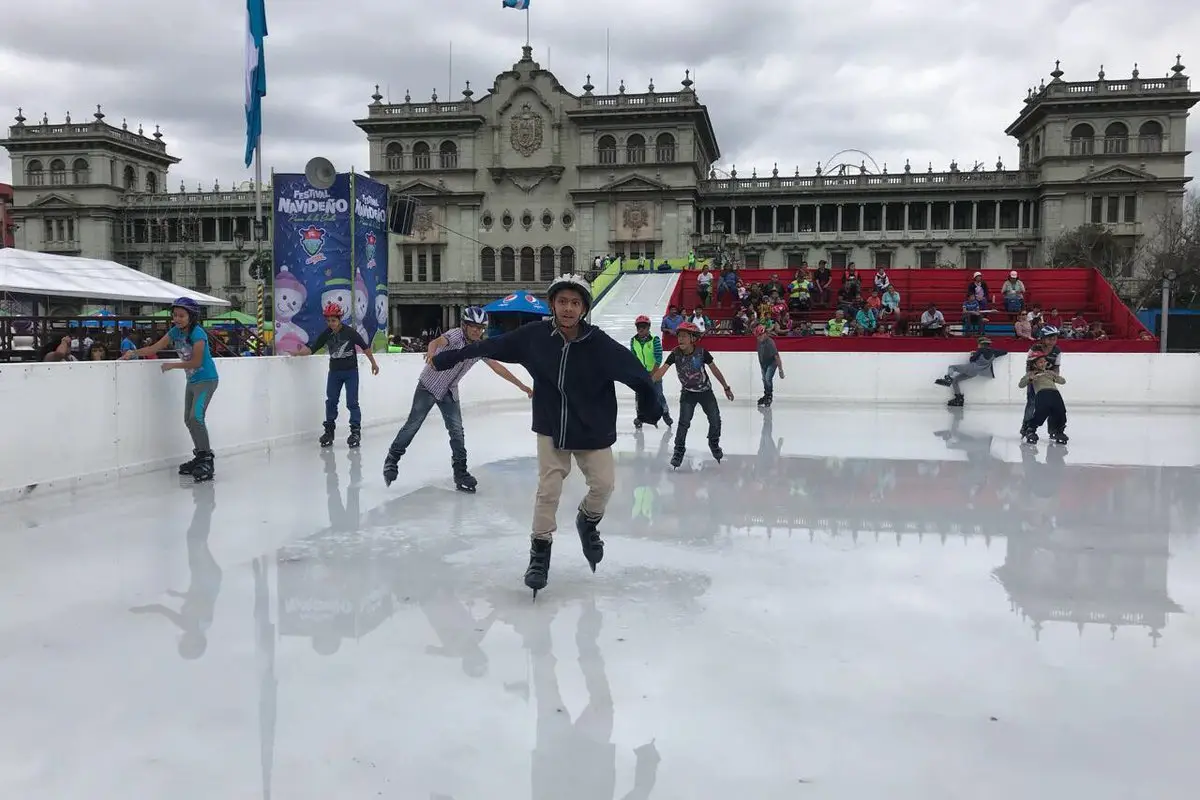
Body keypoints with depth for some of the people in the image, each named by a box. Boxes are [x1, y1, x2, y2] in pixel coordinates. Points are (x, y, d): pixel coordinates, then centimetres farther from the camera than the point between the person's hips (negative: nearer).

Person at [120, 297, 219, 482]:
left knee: (196, 417, -20)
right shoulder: (175, 331, 4)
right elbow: (154, 348, 1)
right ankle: (200, 457, 19)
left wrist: (172, 365, -13)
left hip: (206, 380, -9)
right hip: (192, 381, 9)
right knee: (189, 420, 10)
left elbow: (195, 362, -20)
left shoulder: (197, 334, -19)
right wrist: (134, 353, -11)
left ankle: (206, 460, -17)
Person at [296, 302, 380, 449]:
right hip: (334, 372, 4)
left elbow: (365, 347, -5)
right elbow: (312, 349, 1)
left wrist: (373, 363, 1)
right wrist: (297, 353, -14)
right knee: (331, 401, 6)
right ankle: (329, 431, 17)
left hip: (351, 371, -4)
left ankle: (356, 431, 3)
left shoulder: (349, 332, -13)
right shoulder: (326, 334, -1)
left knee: (352, 402, -5)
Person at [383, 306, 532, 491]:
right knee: (413, 424, -2)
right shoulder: (456, 335, -23)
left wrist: (521, 385, -4)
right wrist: (432, 352, -68)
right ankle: (392, 460, 14)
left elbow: (497, 367, -2)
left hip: (449, 392, 5)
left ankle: (460, 472, 11)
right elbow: (439, 341, -43)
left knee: (457, 431, 2)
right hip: (429, 386, -5)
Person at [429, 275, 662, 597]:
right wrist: (450, 356, 4)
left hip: (593, 432, 0)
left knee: (603, 484, -2)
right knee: (548, 490, -2)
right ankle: (540, 550, 16)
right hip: (550, 429, 0)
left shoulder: (600, 344, -19)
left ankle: (587, 522, 31)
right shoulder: (534, 336, -14)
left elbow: (635, 372, -11)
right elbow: (491, 346, -3)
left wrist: (650, 407, -3)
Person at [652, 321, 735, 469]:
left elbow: (715, 370, -6)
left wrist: (726, 387, 1)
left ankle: (714, 443, 30)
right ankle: (679, 450, 4)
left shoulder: (702, 352, -19)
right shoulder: (675, 354, -17)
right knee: (684, 422, -13)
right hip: (688, 393, 0)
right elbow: (661, 371, -25)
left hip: (705, 391, 1)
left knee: (715, 420, 2)